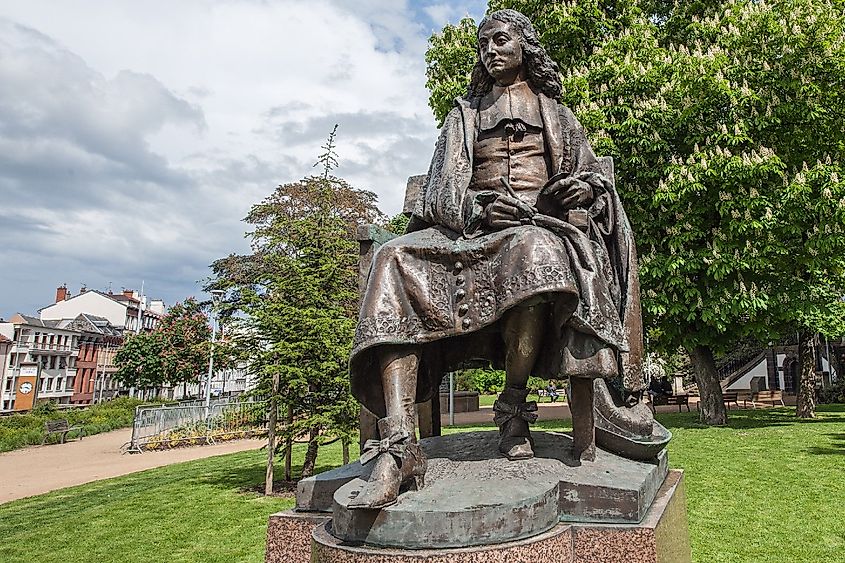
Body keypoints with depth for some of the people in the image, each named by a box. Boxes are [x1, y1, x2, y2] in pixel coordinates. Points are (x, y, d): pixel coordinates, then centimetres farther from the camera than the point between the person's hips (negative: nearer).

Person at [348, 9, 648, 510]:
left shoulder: (557, 115, 25)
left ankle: (514, 408, -24)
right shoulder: (464, 114, 25)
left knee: (534, 253, -41)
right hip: (472, 227, 2)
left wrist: (584, 185, -7)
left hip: (543, 227, -1)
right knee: (396, 262, -30)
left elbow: (595, 174, 19)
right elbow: (441, 187, 11)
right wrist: (474, 207, -12)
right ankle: (398, 446, -40)